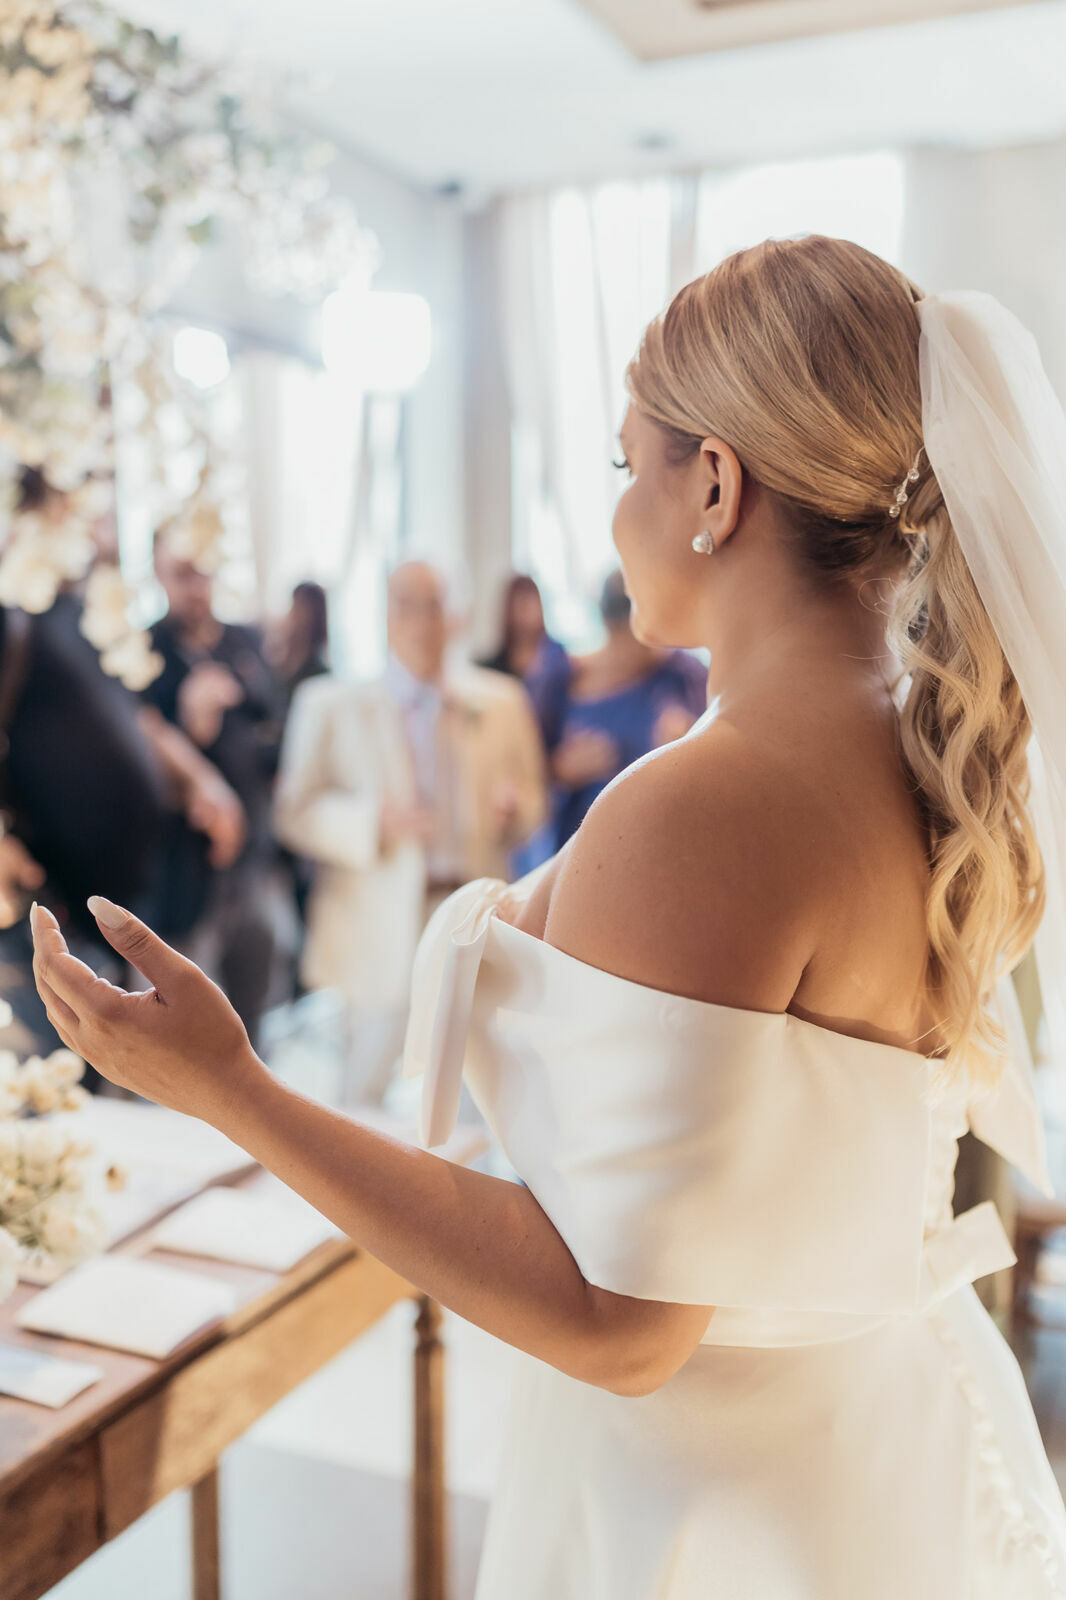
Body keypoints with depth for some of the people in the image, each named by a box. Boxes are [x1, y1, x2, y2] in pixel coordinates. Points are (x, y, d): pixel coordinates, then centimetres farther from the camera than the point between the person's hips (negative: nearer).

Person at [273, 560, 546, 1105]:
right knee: (361, 1096, 0)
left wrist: (514, 809, -9)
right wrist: (376, 821, -19)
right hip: (377, 934, -2)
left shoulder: (499, 703, 11)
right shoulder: (332, 705, 3)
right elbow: (294, 811, -2)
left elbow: (532, 799, 16)